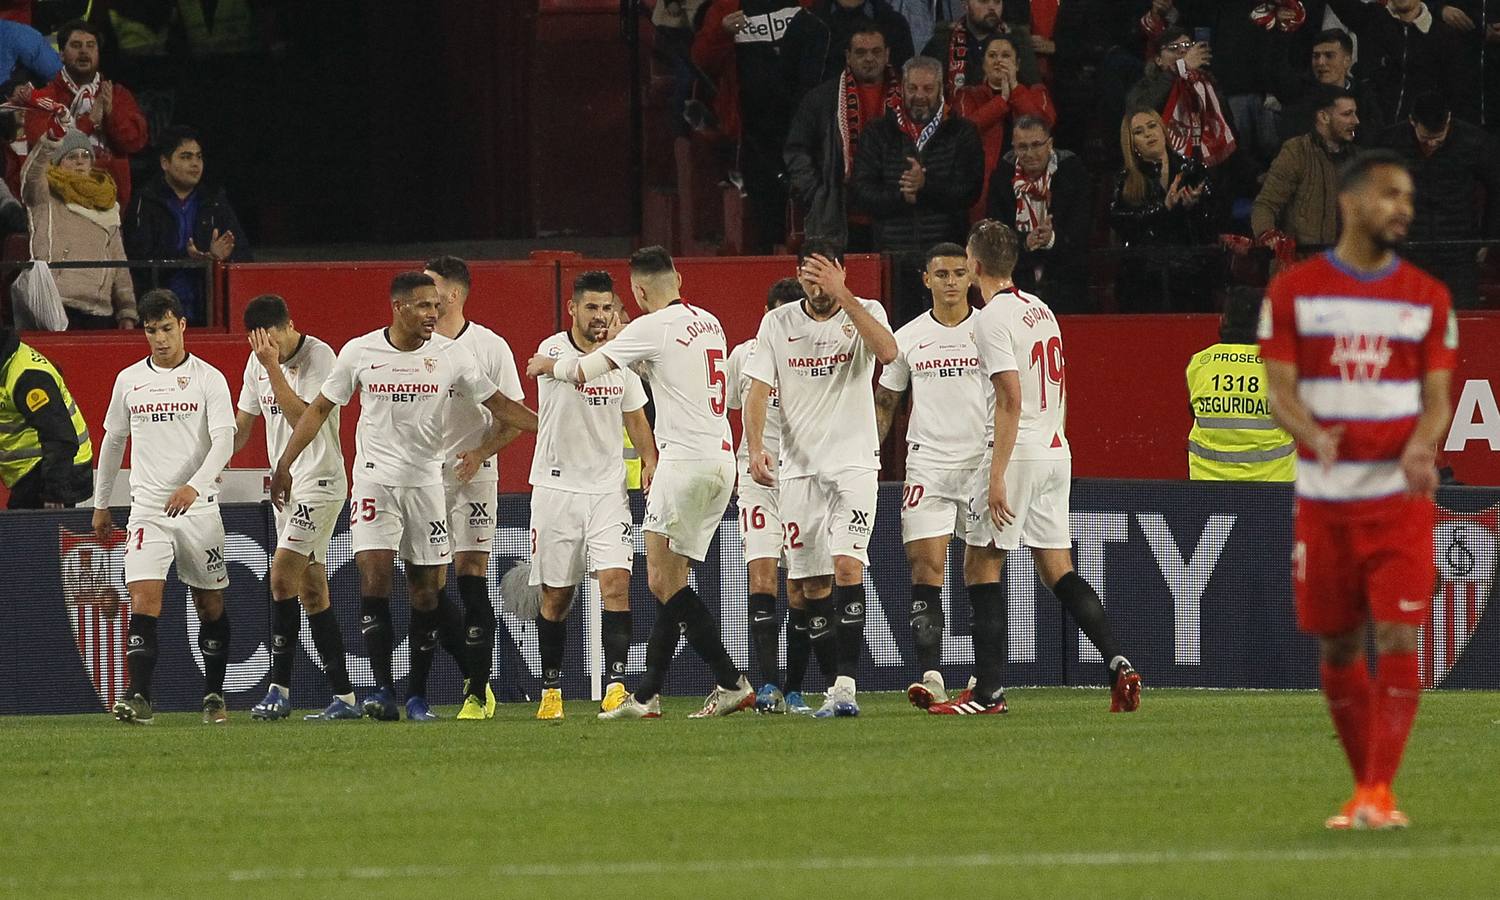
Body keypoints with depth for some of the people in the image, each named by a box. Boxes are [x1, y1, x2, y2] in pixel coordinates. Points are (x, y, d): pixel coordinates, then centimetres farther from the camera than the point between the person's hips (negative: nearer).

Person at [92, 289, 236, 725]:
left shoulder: (208, 378, -1)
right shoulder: (129, 380, 9)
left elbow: (224, 439, -10)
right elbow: (113, 441, 19)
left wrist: (194, 485, -26)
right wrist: (100, 504, 21)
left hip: (198, 506, -1)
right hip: (147, 508, 1)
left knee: (210, 603, 6)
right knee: (144, 599, -14)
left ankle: (214, 696, 20)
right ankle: (138, 699, -22)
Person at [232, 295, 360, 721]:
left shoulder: (319, 357, -13)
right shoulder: (258, 362, 9)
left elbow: (303, 418, -23)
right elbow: (242, 424, 19)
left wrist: (273, 365, -24)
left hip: (320, 481, -8)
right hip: (286, 485, 8)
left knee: (282, 571, -19)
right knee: (311, 589, 5)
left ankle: (279, 690, -17)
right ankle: (344, 697, 7)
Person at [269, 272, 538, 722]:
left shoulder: (451, 355, -2)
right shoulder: (359, 352, -3)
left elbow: (500, 406, 4)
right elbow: (319, 409, 7)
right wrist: (284, 465, 5)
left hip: (427, 480, 1)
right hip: (375, 478, -1)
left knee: (426, 590, 2)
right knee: (374, 575, -16)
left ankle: (418, 695, 12)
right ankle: (383, 690, -16)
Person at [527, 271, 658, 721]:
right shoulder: (552, 351, -7)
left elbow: (634, 416, 17)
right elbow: (578, 372, -26)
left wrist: (650, 460, 3)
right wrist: (611, 340, -31)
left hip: (608, 489, 2)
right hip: (557, 486, -2)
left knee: (616, 583, -14)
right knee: (556, 597, 4)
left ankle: (615, 685, -15)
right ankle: (551, 689, 17)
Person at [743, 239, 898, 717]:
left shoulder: (865, 313, -2)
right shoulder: (777, 323, 5)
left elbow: (887, 351, -24)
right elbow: (758, 391, 3)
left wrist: (842, 296, -29)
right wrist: (755, 448, -13)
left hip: (854, 462, -3)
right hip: (797, 466, 3)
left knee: (847, 565, -19)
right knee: (812, 583, 3)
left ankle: (846, 683, -21)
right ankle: (835, 691, 10)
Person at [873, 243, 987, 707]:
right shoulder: (908, 337, 8)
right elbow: (884, 403, 16)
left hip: (983, 461, -1)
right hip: (927, 464, 1)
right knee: (926, 565, -10)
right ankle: (930, 676, -14)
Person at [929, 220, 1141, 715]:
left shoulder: (992, 319, -12)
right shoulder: (1041, 310, 14)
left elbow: (1011, 400, -19)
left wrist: (997, 476, -20)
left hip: (1016, 452, -8)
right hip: (1056, 452, 8)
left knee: (981, 566, 0)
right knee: (1057, 571, 9)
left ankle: (989, 690, -1)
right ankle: (1118, 662, -6)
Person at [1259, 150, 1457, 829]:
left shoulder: (1428, 298, 7)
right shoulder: (1293, 292, 3)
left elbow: (1437, 395, 4)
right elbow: (1280, 390, -3)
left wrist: (1421, 445, -18)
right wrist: (1315, 435, -24)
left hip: (1401, 496, 0)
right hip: (1323, 496, 0)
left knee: (1396, 640, -12)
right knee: (1336, 648, 6)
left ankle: (1380, 792, -11)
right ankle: (1363, 785, 20)